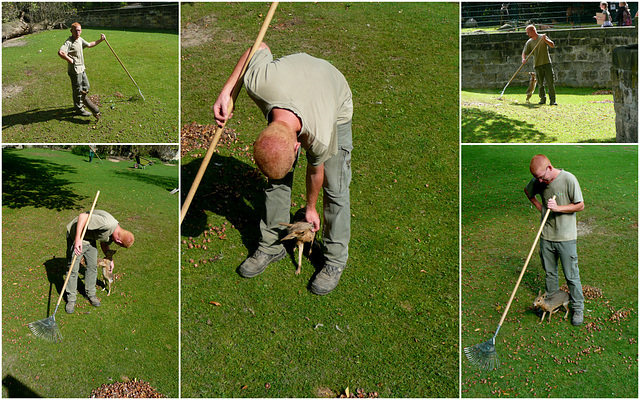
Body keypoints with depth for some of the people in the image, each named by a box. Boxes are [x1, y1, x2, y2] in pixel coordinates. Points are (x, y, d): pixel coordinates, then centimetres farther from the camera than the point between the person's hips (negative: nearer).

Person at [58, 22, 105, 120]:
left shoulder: (80, 40, 8)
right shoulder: (69, 42, -22)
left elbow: (89, 45, 26)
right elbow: (60, 52, -37)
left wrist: (100, 40, 22)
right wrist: (70, 60, -26)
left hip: (81, 68, 9)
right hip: (74, 70, -9)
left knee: (86, 87, 22)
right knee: (78, 90, 3)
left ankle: (80, 102, 42)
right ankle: (79, 109, 17)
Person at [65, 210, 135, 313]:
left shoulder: (113, 232, -5)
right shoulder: (107, 223, -35)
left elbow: (104, 243, 16)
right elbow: (83, 216, -38)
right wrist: (77, 239, -41)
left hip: (90, 240, 8)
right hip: (75, 236, -8)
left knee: (93, 266, 12)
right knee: (73, 269, -2)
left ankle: (91, 294, 29)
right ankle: (71, 299, 13)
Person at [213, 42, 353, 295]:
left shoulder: (320, 139, -42)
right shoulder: (259, 81, -43)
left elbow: (315, 171, -17)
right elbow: (260, 47, -19)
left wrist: (310, 208, 2)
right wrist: (226, 91, -22)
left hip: (336, 110, -3)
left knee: (334, 187, -6)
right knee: (277, 180, 2)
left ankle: (335, 260, 10)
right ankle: (271, 246, 20)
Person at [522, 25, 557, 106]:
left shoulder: (542, 37, 3)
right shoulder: (529, 42, 9)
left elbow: (552, 45, -5)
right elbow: (524, 52, 3)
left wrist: (545, 40, -21)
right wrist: (523, 59, -18)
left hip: (547, 63, -2)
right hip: (537, 65, 2)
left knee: (550, 82, -8)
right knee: (540, 84, 2)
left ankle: (552, 100, -7)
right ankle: (543, 99, 15)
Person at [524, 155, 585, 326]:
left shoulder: (568, 179, -16)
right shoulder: (538, 182, -2)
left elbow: (580, 205, -10)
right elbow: (528, 191, 21)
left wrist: (558, 208, -21)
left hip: (566, 237, -4)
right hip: (546, 236, 5)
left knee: (571, 275, 3)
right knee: (549, 273, 16)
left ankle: (578, 308, 17)